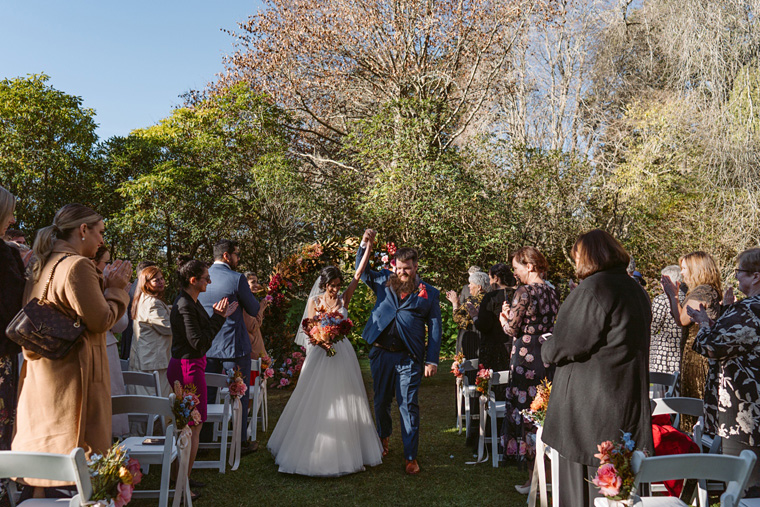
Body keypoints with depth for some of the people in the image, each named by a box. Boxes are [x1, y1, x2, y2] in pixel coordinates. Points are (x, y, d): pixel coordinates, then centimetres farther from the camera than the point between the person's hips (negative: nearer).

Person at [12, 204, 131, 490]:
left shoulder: (41, 267, 13)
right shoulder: (77, 265, -16)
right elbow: (101, 321, -17)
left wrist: (105, 284, 15)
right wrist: (116, 288, -3)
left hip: (38, 375, 9)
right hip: (72, 373, -9)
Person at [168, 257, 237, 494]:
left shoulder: (190, 301, 10)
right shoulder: (185, 306, -21)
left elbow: (202, 333, 13)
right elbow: (199, 343, -23)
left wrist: (220, 316, 10)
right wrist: (218, 317, -17)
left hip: (187, 366, 10)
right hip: (188, 368, -10)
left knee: (187, 426, 18)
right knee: (193, 426, -1)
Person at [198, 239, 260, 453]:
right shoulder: (236, 278, -14)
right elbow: (254, 310, -6)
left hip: (206, 346, 5)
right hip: (233, 346, -5)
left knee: (206, 395, 15)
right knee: (239, 395, 7)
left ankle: (204, 441, 24)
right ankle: (241, 442, 14)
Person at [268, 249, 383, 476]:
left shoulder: (344, 299, 2)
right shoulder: (314, 302, 2)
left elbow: (358, 274, -4)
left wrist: (368, 247, -8)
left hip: (342, 353, 1)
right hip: (320, 354, 0)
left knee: (342, 402, 6)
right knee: (317, 403, 3)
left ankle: (345, 452, 18)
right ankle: (314, 450, 16)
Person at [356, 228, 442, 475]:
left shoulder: (429, 293, 5)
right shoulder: (385, 281, 11)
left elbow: (435, 329, 4)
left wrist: (432, 361, -4)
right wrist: (365, 245, -1)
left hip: (409, 357, -2)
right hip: (381, 353, 3)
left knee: (409, 405, -1)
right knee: (381, 401, 15)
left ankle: (410, 456, 9)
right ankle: (383, 437, 41)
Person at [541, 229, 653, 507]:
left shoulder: (593, 289, -16)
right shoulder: (636, 289, 11)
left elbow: (567, 344, -16)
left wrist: (546, 349, 4)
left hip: (591, 404, -8)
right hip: (629, 405, 9)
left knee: (581, 484, 3)